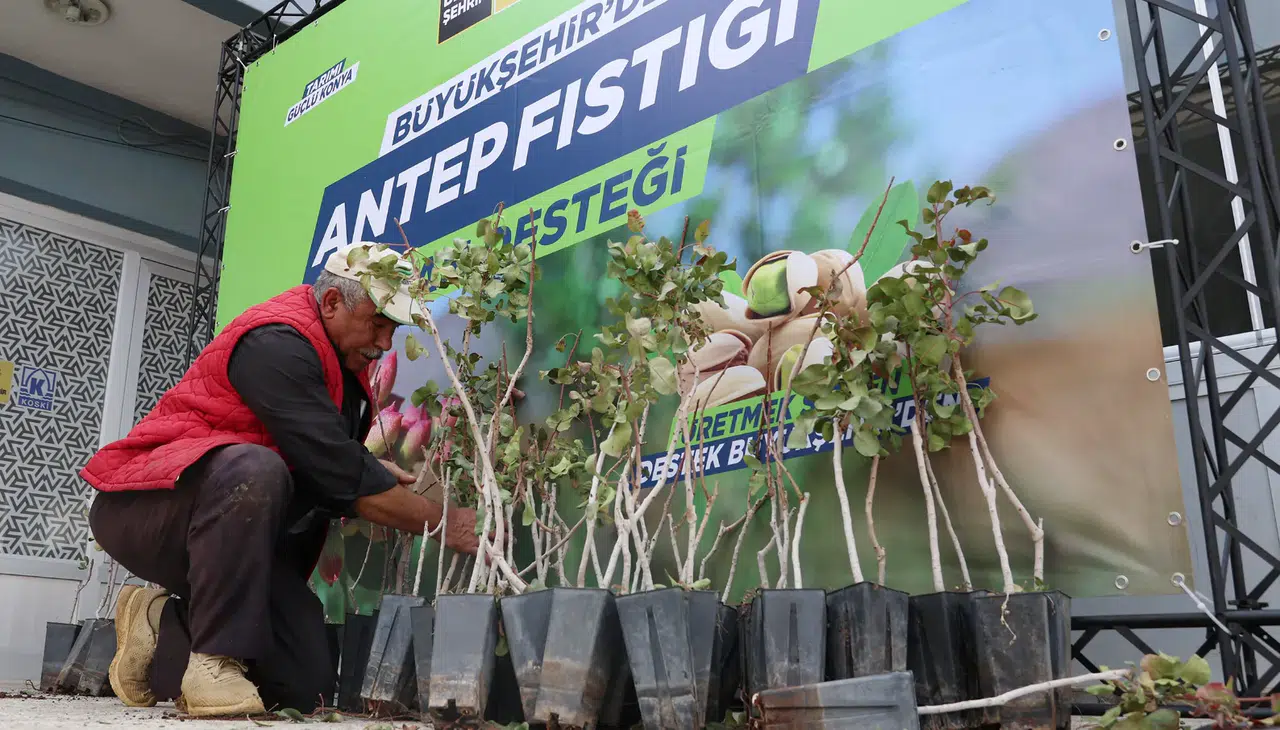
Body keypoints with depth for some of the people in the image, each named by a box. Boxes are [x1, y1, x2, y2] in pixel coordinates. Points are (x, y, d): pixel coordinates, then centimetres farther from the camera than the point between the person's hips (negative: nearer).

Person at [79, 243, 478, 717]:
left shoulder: (346, 364, 9)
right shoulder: (277, 343, -21)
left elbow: (329, 468, 15)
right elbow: (338, 475, -27)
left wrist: (372, 474, -7)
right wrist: (443, 523, -20)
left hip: (242, 534, 9)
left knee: (307, 687, -5)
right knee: (253, 470, -42)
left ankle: (162, 628, 14)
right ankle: (214, 659, -26)